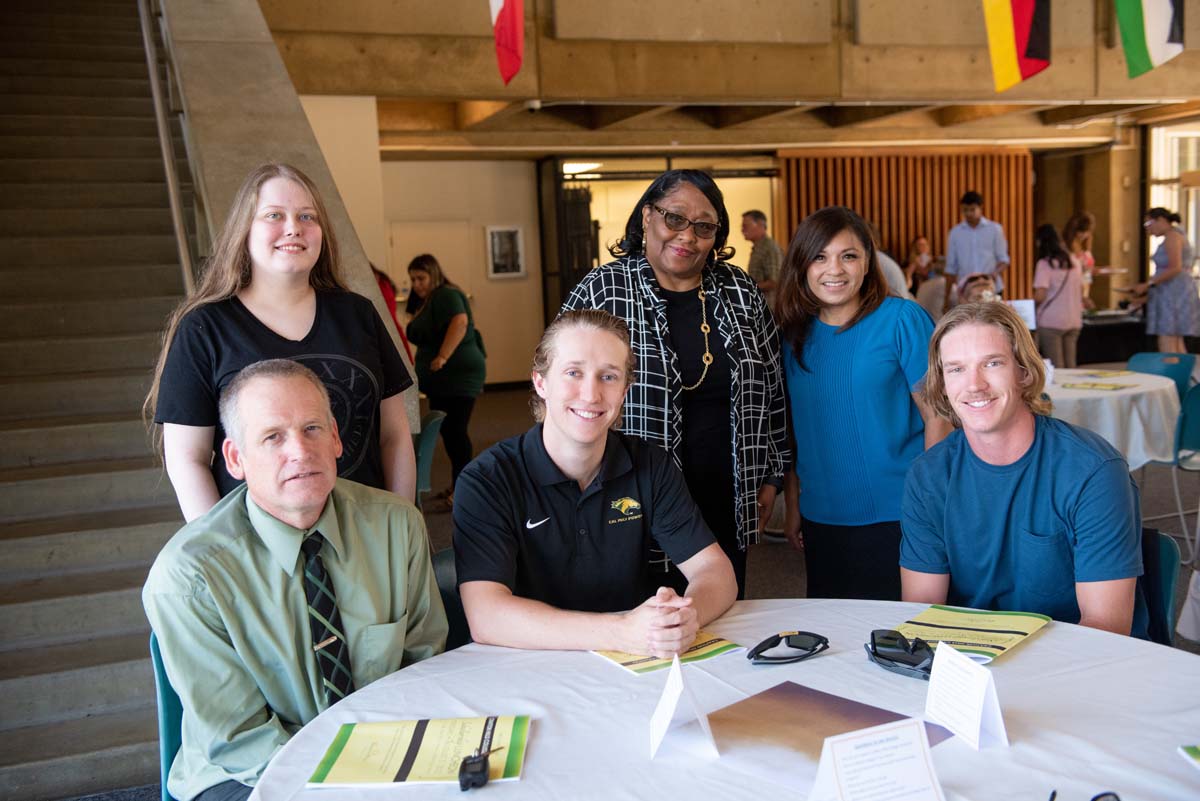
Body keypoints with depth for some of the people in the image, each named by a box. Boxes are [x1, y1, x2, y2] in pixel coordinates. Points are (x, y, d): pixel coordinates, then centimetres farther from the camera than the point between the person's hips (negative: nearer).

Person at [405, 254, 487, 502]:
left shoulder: (447, 295, -11)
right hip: (442, 379, 10)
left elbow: (460, 321, -30)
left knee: (455, 430, -10)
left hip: (459, 376, -10)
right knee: (448, 430, 12)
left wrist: (443, 357, -34)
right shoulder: (427, 301, 20)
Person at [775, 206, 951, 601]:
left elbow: (937, 417, -8)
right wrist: (793, 505, 10)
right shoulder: (794, 334, 4)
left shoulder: (901, 319, -9)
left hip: (897, 518, -4)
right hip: (821, 519, 4)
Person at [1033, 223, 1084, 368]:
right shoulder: (1075, 261, 11)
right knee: (1070, 365, 9)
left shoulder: (1044, 264, -8)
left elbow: (1040, 296, -15)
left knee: (1055, 367, -3)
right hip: (1074, 321, 6)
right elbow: (1081, 291, 14)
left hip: (1051, 322, -6)